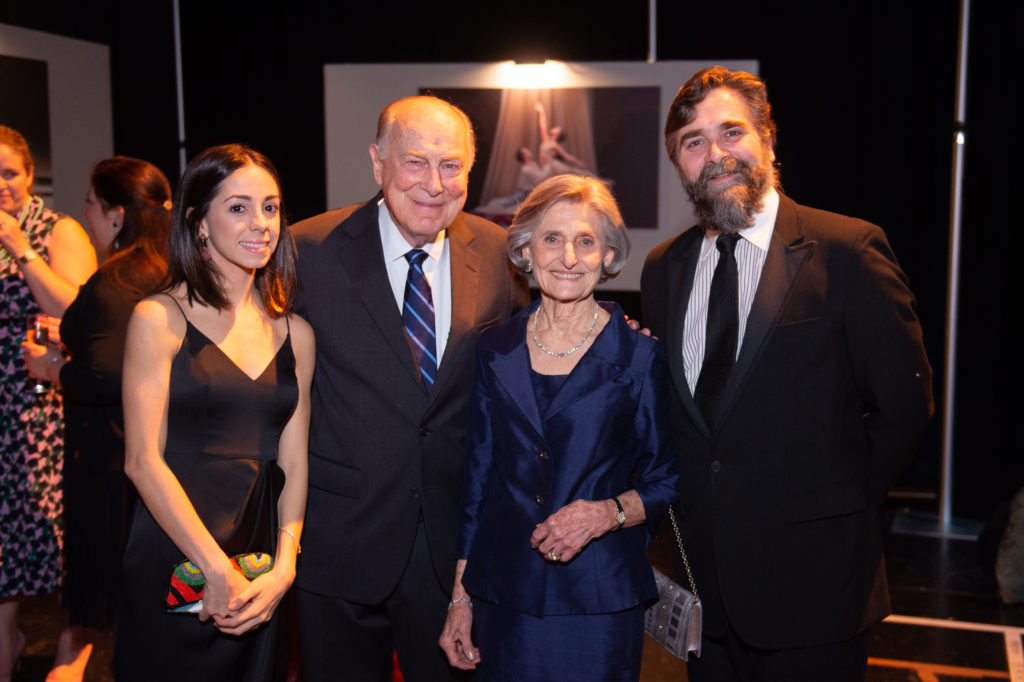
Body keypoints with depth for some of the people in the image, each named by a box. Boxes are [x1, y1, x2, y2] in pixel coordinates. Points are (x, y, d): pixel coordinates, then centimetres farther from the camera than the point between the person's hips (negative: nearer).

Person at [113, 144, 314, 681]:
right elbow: (142, 460, -10)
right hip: (171, 569, -4)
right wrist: (217, 570, -14)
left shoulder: (295, 334, 8)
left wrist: (284, 567, -7)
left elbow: (292, 462, 6)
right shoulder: (158, 319, -5)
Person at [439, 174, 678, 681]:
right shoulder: (497, 349, 4)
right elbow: (479, 475, 8)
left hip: (600, 598, -2)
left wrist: (607, 512, -18)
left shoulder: (640, 355, -4)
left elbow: (665, 484, 2)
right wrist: (460, 598, 7)